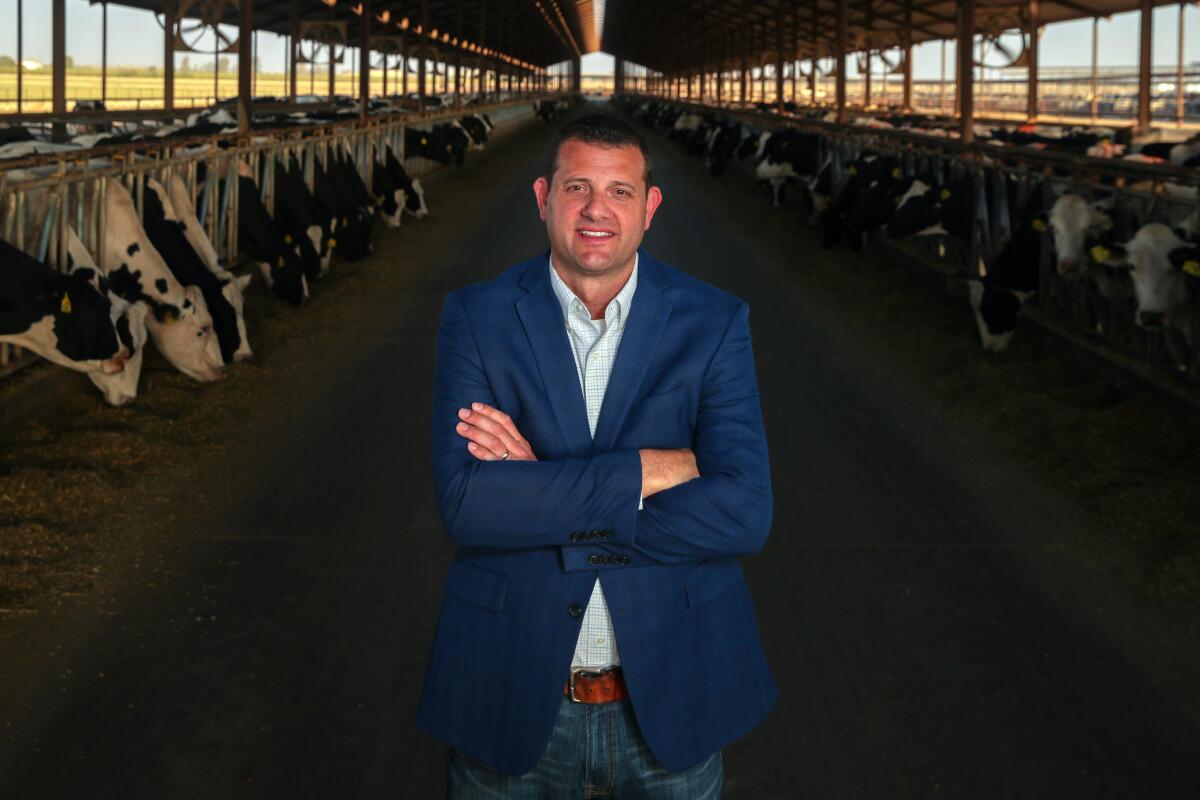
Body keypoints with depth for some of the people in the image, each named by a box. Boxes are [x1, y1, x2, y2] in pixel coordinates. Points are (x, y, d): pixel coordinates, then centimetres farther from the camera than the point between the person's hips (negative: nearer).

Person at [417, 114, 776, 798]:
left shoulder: (714, 323, -4)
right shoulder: (477, 319, -4)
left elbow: (745, 514, -16)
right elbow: (465, 503, -17)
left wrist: (540, 491, -19)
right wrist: (648, 470, -21)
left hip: (669, 701, 0)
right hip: (512, 700, 0)